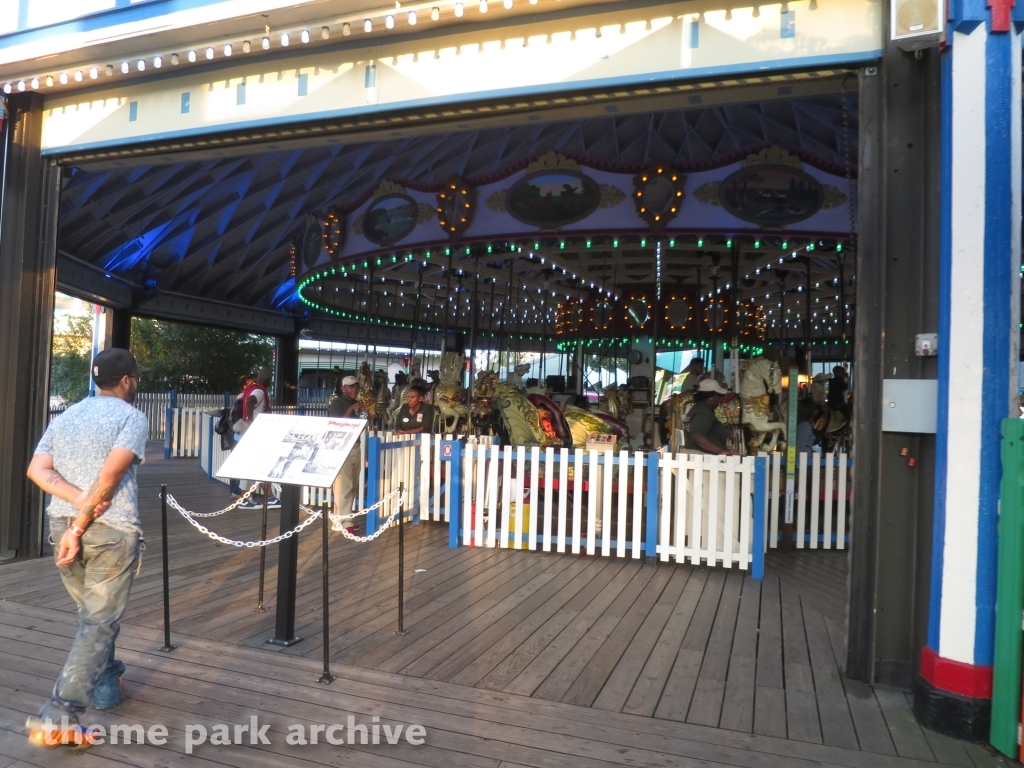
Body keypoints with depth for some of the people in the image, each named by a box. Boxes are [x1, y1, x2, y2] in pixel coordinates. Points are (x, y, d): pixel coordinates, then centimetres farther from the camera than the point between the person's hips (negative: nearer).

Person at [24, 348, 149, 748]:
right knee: (99, 622, 1)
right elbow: (110, 474, -17)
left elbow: (37, 469, 2)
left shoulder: (64, 416, 15)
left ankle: (105, 680, 41)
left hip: (60, 524, 7)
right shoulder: (133, 417, -4)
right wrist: (81, 527, -13)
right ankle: (56, 717, -6)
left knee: (92, 611, 25)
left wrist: (80, 501, -9)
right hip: (112, 529, -6)